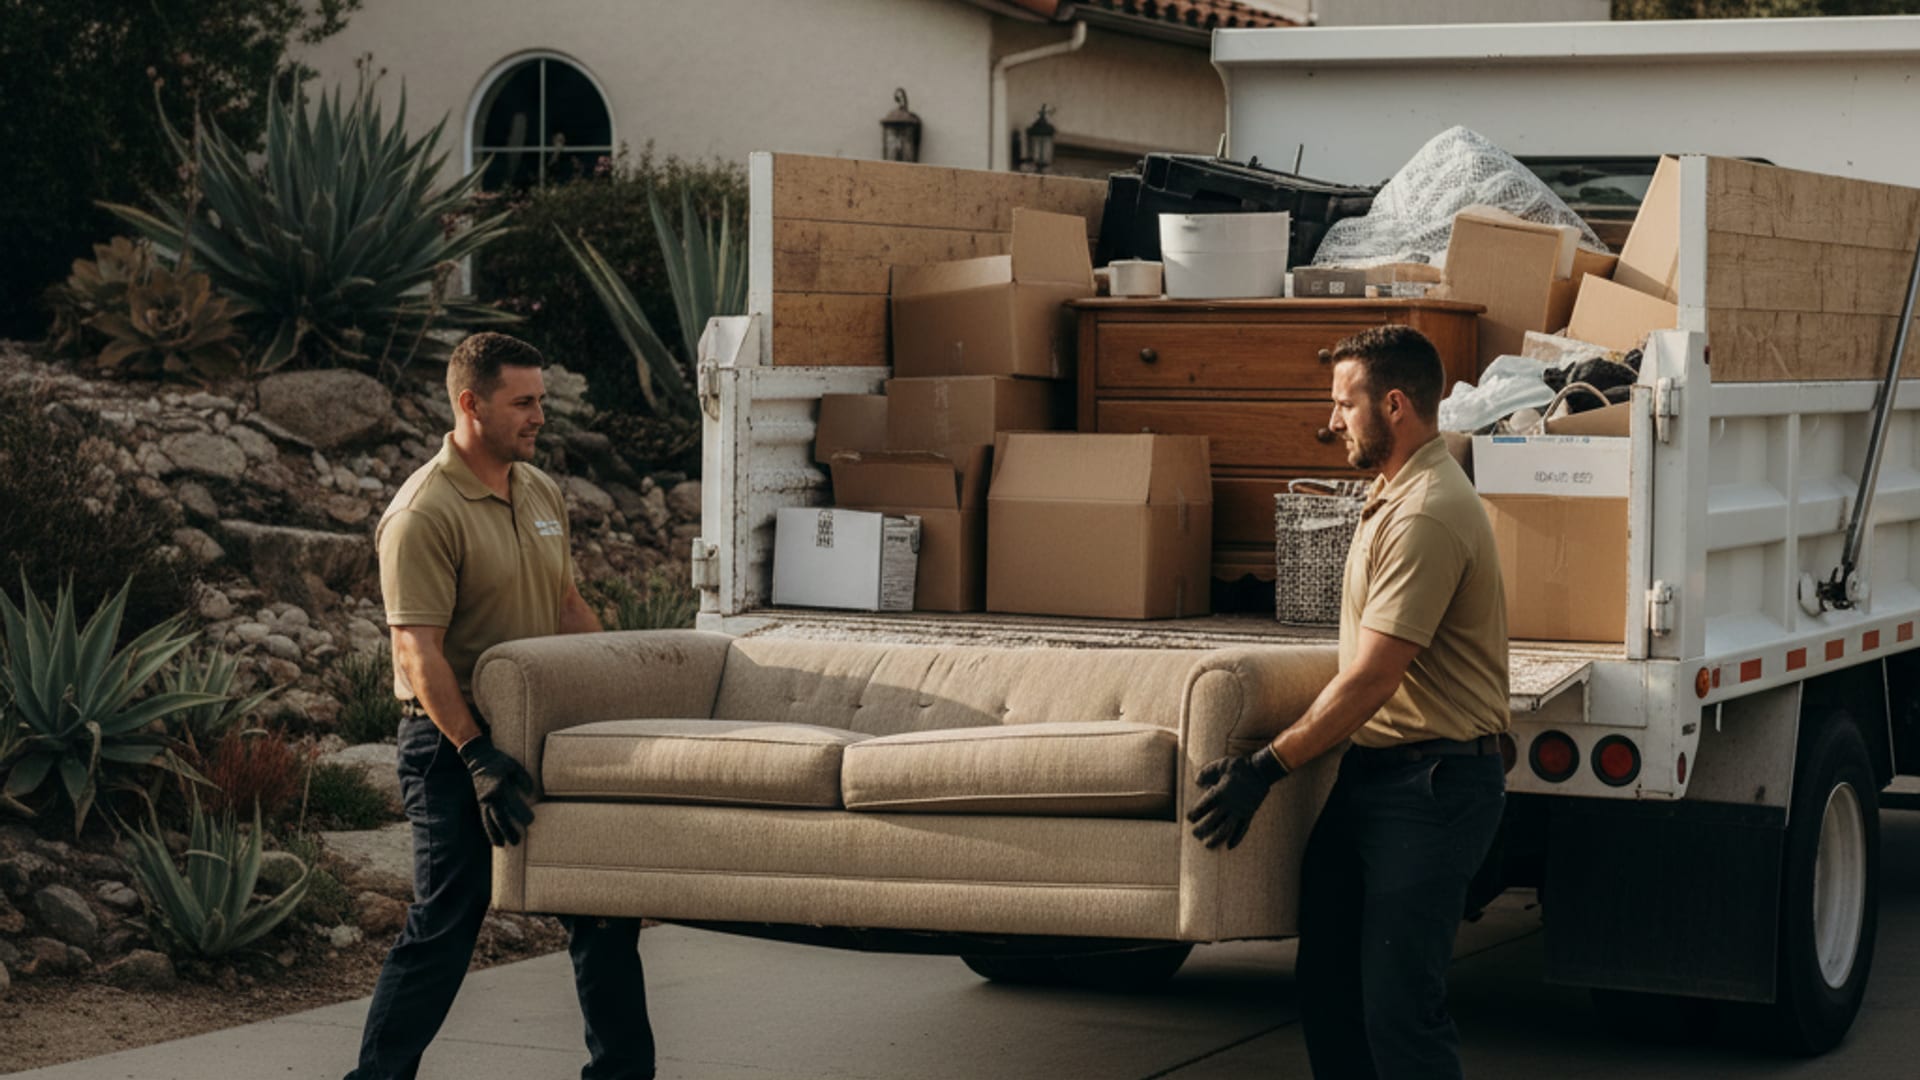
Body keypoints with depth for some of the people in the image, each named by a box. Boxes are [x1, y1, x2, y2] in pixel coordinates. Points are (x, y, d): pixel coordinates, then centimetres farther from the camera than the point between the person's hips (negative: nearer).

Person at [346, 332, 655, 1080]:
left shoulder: (542, 493, 9)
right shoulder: (426, 512, -17)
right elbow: (419, 652, -21)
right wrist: (478, 757, -26)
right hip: (456, 742, -8)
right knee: (444, 926, -4)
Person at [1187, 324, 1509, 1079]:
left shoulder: (1428, 514, -19)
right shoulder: (1393, 494, 15)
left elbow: (1371, 681, -21)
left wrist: (1266, 768, -18)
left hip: (1430, 787, -10)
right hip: (1370, 772, 10)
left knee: (1398, 1007, -8)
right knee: (1327, 988, 12)